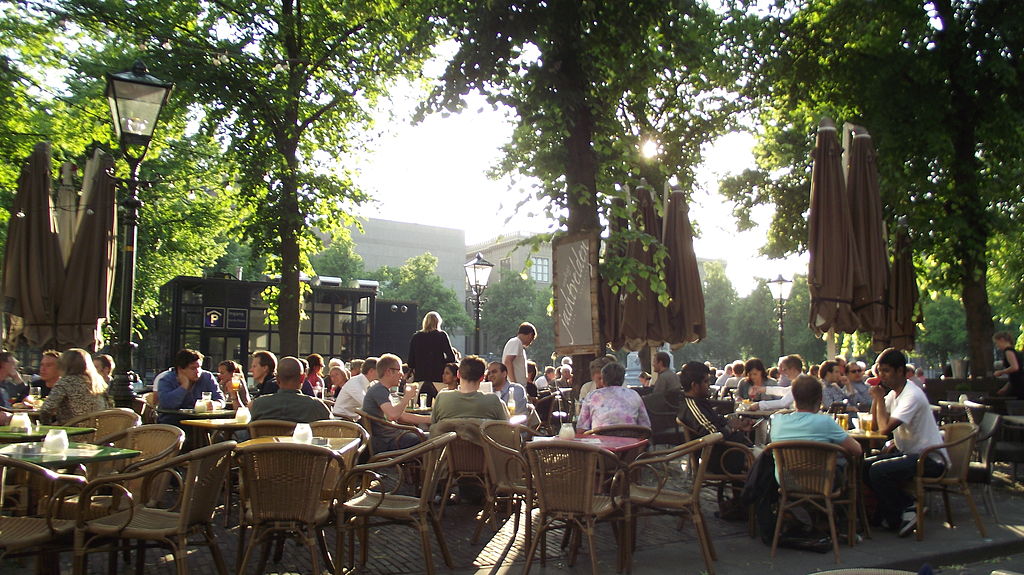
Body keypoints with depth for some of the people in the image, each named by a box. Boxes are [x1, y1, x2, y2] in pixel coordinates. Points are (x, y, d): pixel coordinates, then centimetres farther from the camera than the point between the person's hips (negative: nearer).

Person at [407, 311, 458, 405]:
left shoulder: (416, 337, 4)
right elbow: (452, 358, -8)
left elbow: (410, 362, 6)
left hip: (420, 378, 3)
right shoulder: (442, 335, -4)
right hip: (438, 377, -3)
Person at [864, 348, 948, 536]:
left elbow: (885, 429, -27)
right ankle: (906, 505, 5)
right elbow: (875, 420, 13)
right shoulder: (893, 392, 9)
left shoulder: (912, 396, -21)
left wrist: (880, 397, -16)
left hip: (931, 459, -10)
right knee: (864, 466, -2)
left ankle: (898, 518, -4)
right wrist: (878, 396, 1)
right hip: (909, 453, 10)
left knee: (878, 470, -27)